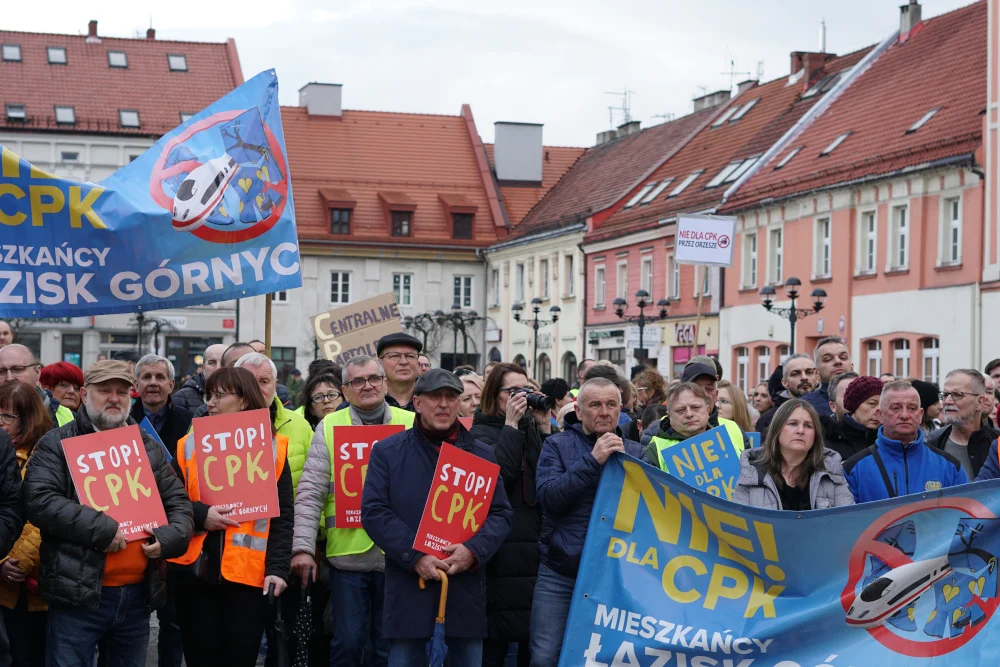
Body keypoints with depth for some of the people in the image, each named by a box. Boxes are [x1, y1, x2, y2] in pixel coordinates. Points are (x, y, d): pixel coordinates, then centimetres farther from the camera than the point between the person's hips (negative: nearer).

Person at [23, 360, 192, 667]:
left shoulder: (149, 447, 15)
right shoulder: (57, 444, -1)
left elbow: (179, 502, 15)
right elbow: (39, 500, -14)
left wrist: (170, 537, -7)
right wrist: (100, 529, -21)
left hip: (137, 594, 5)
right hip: (78, 594, -5)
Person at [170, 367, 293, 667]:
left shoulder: (272, 448, 3)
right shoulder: (189, 445, 8)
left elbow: (282, 515, 0)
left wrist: (277, 567, -10)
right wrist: (200, 516, -13)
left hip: (249, 574, -2)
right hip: (196, 572, 2)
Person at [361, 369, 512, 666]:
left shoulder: (481, 454, 11)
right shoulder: (388, 451, 3)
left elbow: (500, 514, 7)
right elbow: (374, 511, -4)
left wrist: (474, 550, -13)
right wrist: (415, 556, -14)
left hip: (466, 588, 2)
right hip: (408, 587, -2)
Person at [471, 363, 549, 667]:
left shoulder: (532, 428, 15)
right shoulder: (482, 431, 0)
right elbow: (497, 473, -18)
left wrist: (545, 427, -2)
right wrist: (511, 424, -13)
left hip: (536, 546, 5)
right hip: (502, 548, -5)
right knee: (496, 632, -5)